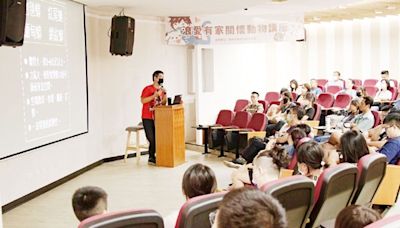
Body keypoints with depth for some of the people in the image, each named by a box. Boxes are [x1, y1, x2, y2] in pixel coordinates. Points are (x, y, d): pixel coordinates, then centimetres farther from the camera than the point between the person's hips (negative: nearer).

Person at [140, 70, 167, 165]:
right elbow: (143, 100, -17)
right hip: (148, 118, -6)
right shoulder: (148, 89, -7)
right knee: (152, 138, -8)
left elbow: (163, 103, 14)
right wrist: (155, 95, -19)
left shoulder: (162, 90, 13)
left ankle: (153, 157, 9)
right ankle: (151, 158, 4)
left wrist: (164, 95, -3)